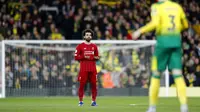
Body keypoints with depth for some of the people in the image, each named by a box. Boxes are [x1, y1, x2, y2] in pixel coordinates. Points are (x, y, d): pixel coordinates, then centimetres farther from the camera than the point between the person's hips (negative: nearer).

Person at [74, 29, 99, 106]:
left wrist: (96, 58, -5)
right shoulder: (80, 46, 4)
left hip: (92, 69, 3)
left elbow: (97, 57, 18)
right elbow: (76, 57, -1)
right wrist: (84, 57, -13)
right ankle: (80, 101, 2)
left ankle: (94, 101, 5)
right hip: (83, 69, -3)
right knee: (82, 85, -4)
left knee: (94, 85, 0)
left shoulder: (94, 46, 13)